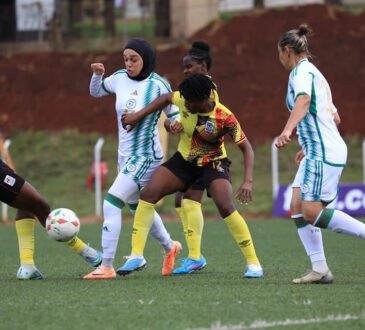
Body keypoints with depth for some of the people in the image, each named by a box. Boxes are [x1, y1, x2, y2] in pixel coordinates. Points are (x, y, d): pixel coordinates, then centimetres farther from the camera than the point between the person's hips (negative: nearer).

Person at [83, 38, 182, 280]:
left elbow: (174, 114, -5)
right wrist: (98, 74, -2)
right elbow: (96, 92, 17)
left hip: (145, 157, -8)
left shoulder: (158, 86, -16)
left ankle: (107, 266, -16)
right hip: (125, 154, 8)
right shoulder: (120, 78, -1)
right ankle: (170, 247, 49)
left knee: (111, 203, -20)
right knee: (137, 206, 25)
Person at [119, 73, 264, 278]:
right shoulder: (184, 100, -19)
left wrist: (248, 182, -34)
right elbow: (166, 98, 5)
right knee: (149, 193, -11)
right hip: (184, 159, 5)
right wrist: (138, 116, 3)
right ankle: (137, 256, -5)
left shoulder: (225, 118, -29)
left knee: (226, 207, -25)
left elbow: (246, 148, -23)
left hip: (213, 162, -5)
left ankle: (254, 263, -13)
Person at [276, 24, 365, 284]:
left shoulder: (302, 71, -8)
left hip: (322, 153, -10)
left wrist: (288, 129, -46)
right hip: (318, 152, 10)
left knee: (312, 212, -15)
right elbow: (334, 117, 28)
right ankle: (320, 269, -4)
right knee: (298, 206, 2)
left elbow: (303, 100, -31)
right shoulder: (315, 73, 22)